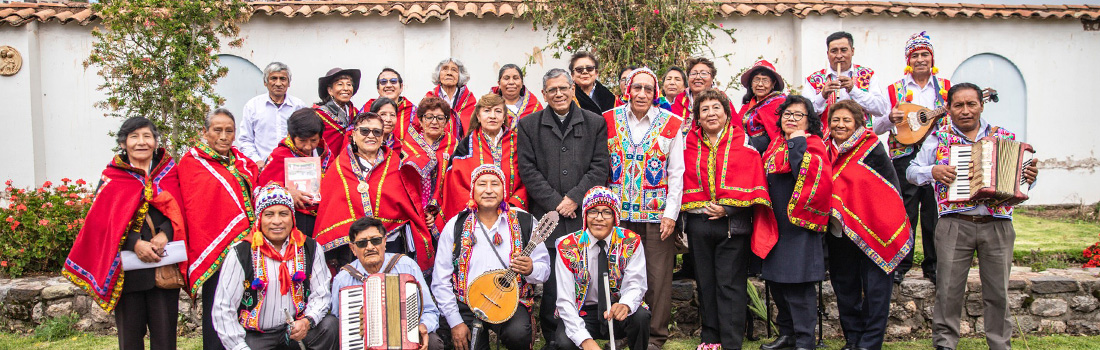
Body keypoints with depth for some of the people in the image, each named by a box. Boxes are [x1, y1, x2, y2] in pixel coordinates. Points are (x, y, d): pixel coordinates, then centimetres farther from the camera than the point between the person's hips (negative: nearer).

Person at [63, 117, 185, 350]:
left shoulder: (169, 173, 11)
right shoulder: (112, 178, 7)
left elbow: (181, 211, 5)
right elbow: (104, 220, 0)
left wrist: (164, 234, -15)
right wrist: (135, 244, -15)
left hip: (164, 264, 0)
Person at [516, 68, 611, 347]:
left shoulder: (595, 123, 11)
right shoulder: (528, 125, 10)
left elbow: (599, 167, 4)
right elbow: (528, 170, 2)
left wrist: (574, 198, -7)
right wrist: (555, 203, -6)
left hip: (584, 216, 0)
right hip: (546, 218, 0)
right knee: (550, 284, 0)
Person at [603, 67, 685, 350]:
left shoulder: (671, 124, 2)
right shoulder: (610, 120, 5)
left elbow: (676, 172, 1)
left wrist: (671, 213, -5)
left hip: (657, 213, -1)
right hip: (618, 212, 1)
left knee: (658, 276, 2)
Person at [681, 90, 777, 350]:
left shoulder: (743, 143, 1)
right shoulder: (689, 144, 9)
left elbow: (752, 182, -5)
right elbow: (684, 183, 9)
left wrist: (728, 208, -13)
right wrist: (699, 207, -3)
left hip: (733, 223, -3)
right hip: (698, 223, 3)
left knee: (730, 284, -2)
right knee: (705, 282, 10)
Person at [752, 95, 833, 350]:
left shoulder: (812, 144, -7)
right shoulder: (775, 142, 13)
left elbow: (811, 176, -23)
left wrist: (798, 145, -20)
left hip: (798, 226, -8)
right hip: (775, 223, 8)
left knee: (797, 286, -6)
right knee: (776, 281, 14)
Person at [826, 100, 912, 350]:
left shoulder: (871, 148, -5)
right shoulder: (827, 150, 7)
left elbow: (892, 186, -3)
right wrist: (831, 213, 8)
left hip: (874, 229, -5)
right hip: (840, 232, 5)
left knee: (875, 288, -1)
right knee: (844, 287, 11)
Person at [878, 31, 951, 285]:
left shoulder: (946, 88, 13)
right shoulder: (895, 90, 8)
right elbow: (877, 128, 5)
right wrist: (890, 119, -16)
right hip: (905, 157, -1)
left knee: (935, 214, 4)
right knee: (905, 214, -1)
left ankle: (933, 265, 17)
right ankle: (900, 264, 11)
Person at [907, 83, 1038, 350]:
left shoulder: (1004, 137, 12)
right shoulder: (938, 138, 7)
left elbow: (1017, 176, 17)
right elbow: (911, 172, 6)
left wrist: (1029, 177, -4)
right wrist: (933, 171, -12)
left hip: (997, 225, 2)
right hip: (954, 225, -1)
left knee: (998, 292, 7)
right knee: (949, 290, 0)